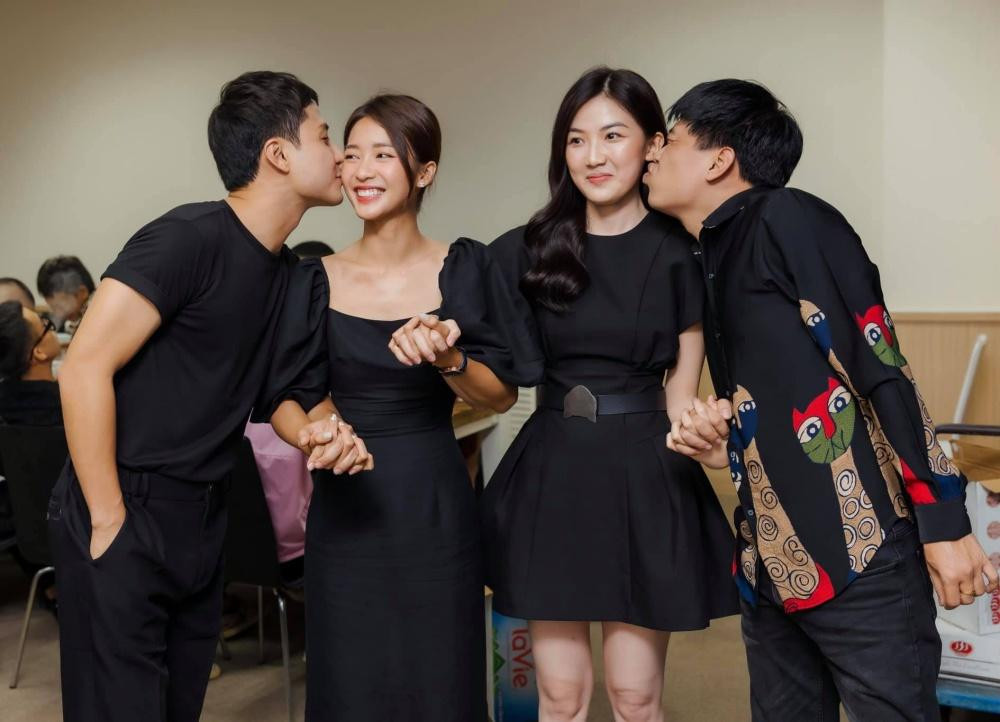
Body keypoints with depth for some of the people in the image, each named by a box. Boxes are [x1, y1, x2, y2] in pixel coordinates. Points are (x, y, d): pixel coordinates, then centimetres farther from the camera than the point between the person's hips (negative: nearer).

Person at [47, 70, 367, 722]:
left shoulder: (287, 269, 7)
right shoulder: (189, 237, -17)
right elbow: (85, 369, -19)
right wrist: (110, 520, -16)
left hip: (202, 523, 7)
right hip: (126, 523, -7)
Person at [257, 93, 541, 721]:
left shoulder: (464, 269, -4)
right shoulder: (317, 280, 0)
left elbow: (501, 396, -2)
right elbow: (285, 398, 3)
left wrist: (446, 359, -21)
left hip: (435, 504, -1)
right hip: (347, 503, 1)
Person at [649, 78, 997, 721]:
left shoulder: (789, 220, -9)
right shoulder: (711, 262, 15)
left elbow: (884, 370, -14)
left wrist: (944, 524, -15)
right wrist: (726, 447, 1)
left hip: (860, 558, -8)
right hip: (771, 565, 8)